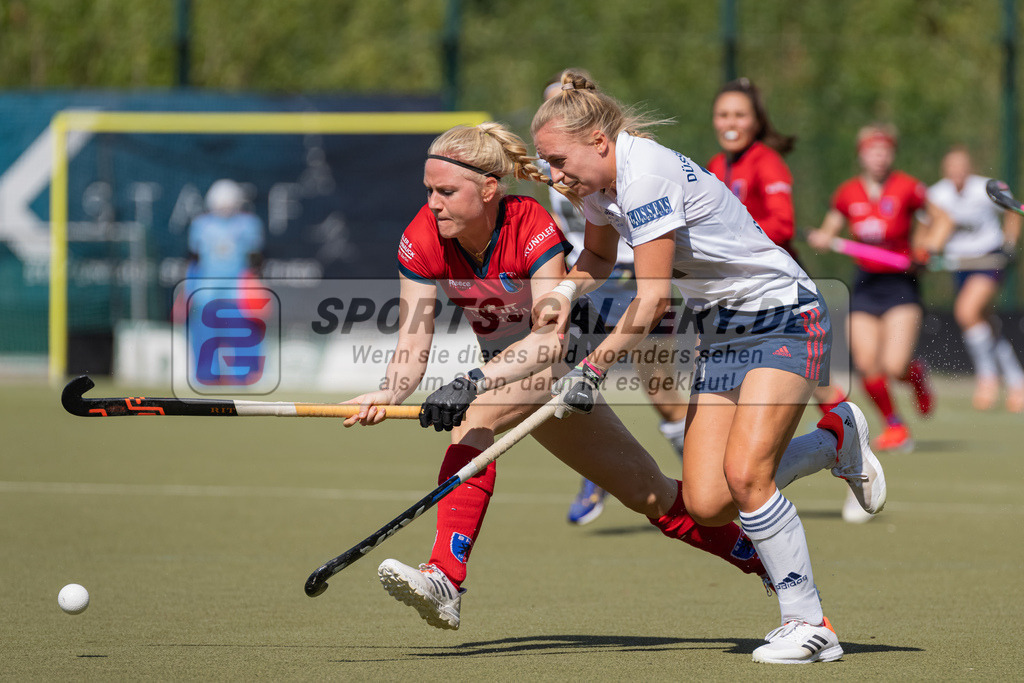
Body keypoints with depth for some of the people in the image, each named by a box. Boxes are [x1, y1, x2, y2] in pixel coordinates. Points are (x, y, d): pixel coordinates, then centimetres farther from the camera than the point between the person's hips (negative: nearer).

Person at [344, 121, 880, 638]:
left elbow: (550, 338, -40)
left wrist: (474, 383, -54)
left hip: (572, 347, -5)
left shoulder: (534, 229, -30)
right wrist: (389, 394, -42)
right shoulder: (421, 241, -17)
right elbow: (413, 345, -21)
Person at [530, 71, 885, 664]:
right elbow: (599, 257, 25)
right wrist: (568, 291, 4)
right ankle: (836, 434, 19)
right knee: (707, 505, -5)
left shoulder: (646, 172, -23)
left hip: (786, 319, -9)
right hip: (721, 334, 9)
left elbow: (654, 299, -25)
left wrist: (594, 368, -22)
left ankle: (810, 625, -11)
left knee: (744, 476, -24)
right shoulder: (599, 183, 4)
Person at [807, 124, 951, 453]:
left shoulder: (907, 188, -8)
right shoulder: (848, 194, 1)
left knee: (894, 367, -16)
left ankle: (916, 373, 22)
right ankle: (894, 426, 15)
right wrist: (820, 238, -8)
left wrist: (929, 243, -12)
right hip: (865, 285, 3)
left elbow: (940, 217, 5)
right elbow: (828, 231, 14)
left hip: (901, 283, -3)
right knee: (867, 366, -7)